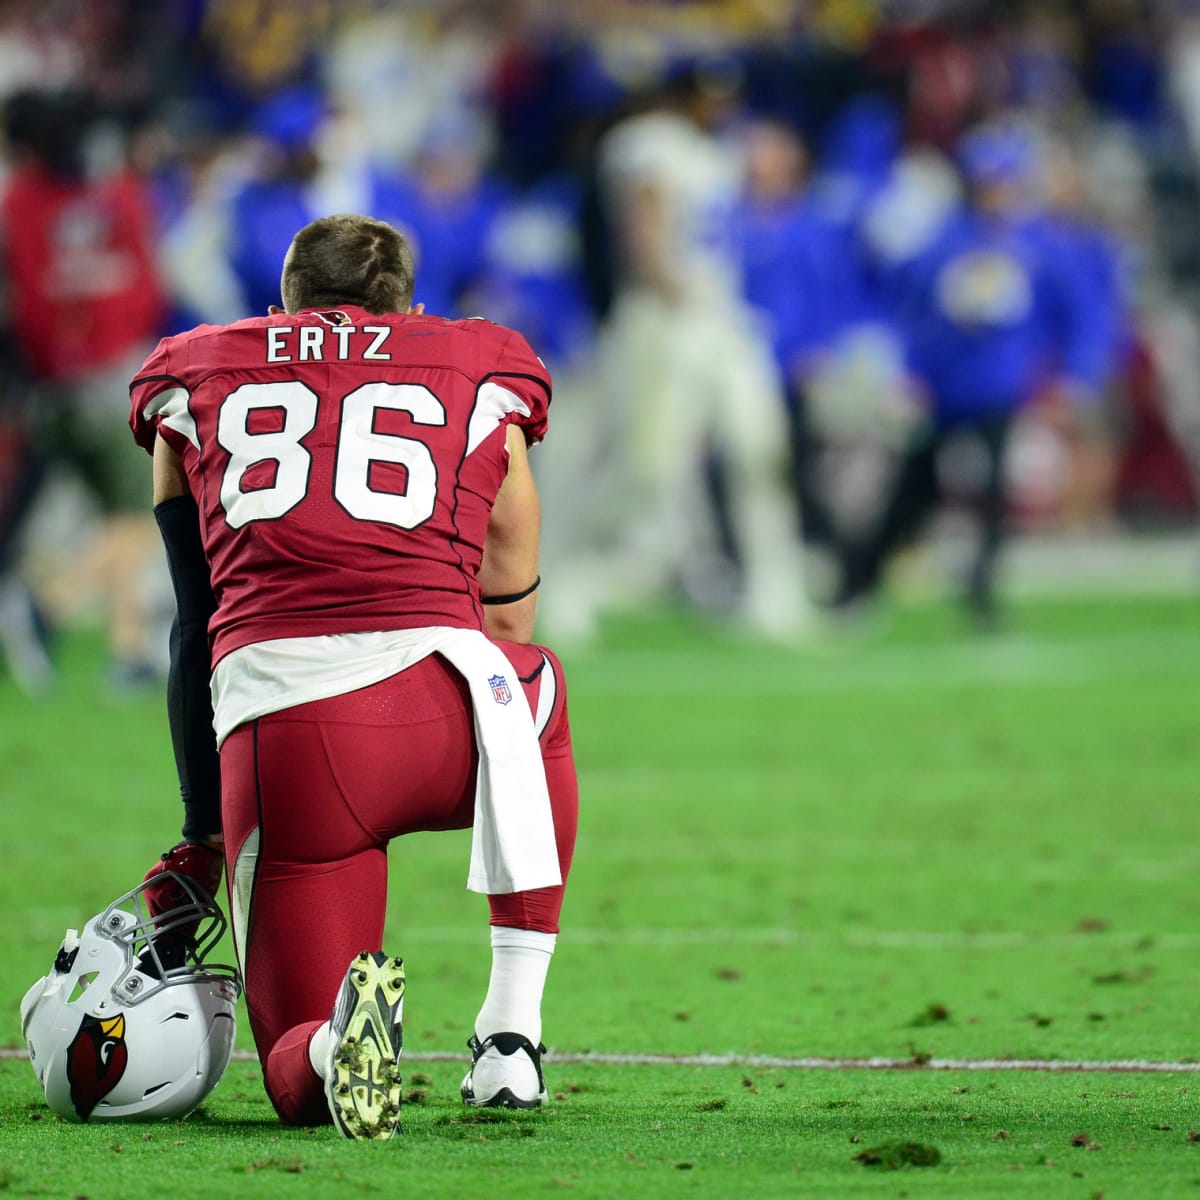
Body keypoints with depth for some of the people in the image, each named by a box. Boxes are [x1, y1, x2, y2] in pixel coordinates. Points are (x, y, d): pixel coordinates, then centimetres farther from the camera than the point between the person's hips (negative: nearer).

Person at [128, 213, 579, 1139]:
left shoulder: (192, 384, 24)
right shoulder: (483, 385, 24)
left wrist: (206, 836, 32)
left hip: (274, 730, 0)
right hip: (436, 703, 0)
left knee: (299, 1074, 13)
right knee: (541, 695, 39)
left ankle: (338, 1044, -27)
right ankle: (511, 1036, 26)